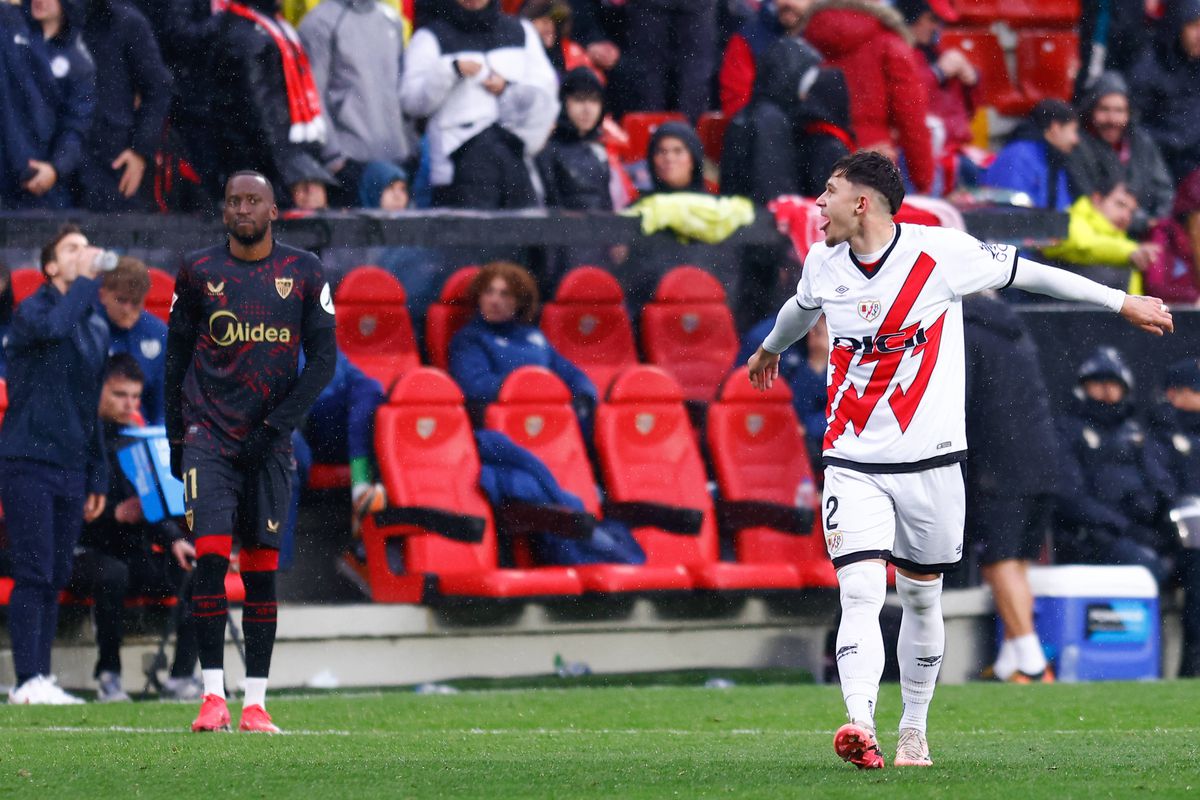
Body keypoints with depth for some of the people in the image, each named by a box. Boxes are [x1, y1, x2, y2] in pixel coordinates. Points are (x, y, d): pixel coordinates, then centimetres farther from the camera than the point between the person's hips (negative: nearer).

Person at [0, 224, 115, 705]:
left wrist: (97, 479, 18)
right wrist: (86, 282, -17)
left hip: (71, 467, 6)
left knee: (56, 579, 6)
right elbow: (51, 327, -30)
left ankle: (42, 679, 10)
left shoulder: (97, 329, 16)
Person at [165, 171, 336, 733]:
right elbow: (176, 358, 11)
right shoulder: (199, 272, 3)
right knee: (211, 557, -13)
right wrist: (175, 438, 8)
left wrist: (275, 427, -6)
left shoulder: (304, 274, 4)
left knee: (261, 571, 2)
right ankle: (212, 695, -11)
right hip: (209, 435, -1)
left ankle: (255, 703, 6)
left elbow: (323, 360, 3)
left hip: (269, 443, 1)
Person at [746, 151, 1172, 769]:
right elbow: (802, 308, 27)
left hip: (930, 460, -2)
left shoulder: (940, 251, -10)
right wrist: (770, 349, 48)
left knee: (921, 598, 9)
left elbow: (1027, 273, 2)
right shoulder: (823, 263, 3)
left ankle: (914, 729, 25)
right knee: (859, 593, -16)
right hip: (853, 463, 2)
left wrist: (1121, 302, 9)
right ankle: (860, 727, -30)